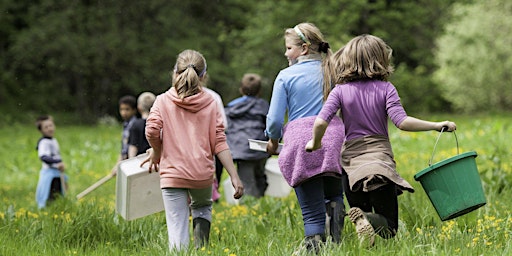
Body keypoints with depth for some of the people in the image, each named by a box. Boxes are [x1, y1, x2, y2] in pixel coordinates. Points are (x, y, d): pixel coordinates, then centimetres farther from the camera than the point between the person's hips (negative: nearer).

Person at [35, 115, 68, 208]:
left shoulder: (54, 141, 14)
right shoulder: (44, 142, -15)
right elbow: (43, 157, -30)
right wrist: (57, 162, -36)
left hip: (57, 173, 9)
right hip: (49, 173, -9)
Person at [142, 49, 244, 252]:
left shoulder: (163, 101, 1)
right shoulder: (210, 104, 4)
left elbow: (152, 130, -14)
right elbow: (219, 142, -1)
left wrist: (156, 152, 7)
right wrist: (234, 176, -1)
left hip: (173, 173, -2)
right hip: (203, 173, 2)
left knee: (177, 230, 0)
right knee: (203, 208, 30)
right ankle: (201, 248, 6)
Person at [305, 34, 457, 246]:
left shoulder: (340, 91, 2)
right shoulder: (385, 89, -3)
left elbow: (321, 122, -10)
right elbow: (402, 122, -15)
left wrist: (315, 144, 8)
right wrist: (437, 126, -8)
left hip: (352, 164, 2)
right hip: (380, 162, -2)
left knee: (364, 228, 15)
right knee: (388, 227, 5)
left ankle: (361, 219, -23)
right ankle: (367, 220, -30)